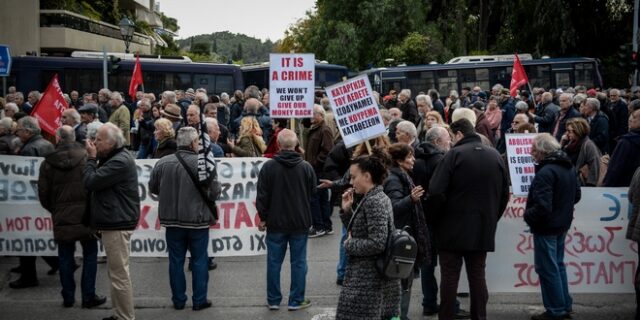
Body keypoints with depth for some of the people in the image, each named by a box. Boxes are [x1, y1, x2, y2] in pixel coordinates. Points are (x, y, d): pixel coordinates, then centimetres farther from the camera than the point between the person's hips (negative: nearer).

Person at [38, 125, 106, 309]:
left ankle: (68, 297, 17)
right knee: (90, 255, 9)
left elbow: (43, 194, 4)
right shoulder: (86, 157, -7)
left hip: (61, 218, 2)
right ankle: (88, 296, 9)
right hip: (85, 216, -2)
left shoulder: (48, 163, -1)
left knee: (65, 257, 11)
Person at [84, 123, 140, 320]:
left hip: (118, 224, -11)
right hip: (114, 222, 11)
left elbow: (90, 182, -20)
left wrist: (91, 158, -8)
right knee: (115, 272, 17)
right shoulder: (113, 158, 16)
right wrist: (95, 159, 4)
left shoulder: (120, 162, -18)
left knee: (119, 274, -5)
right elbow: (97, 183, 14)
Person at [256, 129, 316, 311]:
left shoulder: (269, 166, -10)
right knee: (298, 262, 8)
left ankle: (273, 300, 16)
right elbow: (313, 192, 7)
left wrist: (263, 217, 6)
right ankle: (296, 300, 12)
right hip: (300, 222, 1)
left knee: (274, 262, 9)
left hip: (276, 222, 0)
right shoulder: (306, 167, -6)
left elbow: (262, 195, -6)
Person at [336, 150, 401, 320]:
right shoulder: (380, 197, 13)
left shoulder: (373, 202, -18)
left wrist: (349, 245, -12)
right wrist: (347, 210, 6)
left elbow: (377, 243, -25)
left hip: (367, 280, -10)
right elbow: (359, 231, 18)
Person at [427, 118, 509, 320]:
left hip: (453, 227, -5)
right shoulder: (495, 156, 8)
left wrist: (432, 219, -2)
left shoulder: (455, 154, -10)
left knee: (450, 276, 1)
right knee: (477, 275, 11)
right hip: (483, 228, 5)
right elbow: (505, 194, 14)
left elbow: (436, 192, -15)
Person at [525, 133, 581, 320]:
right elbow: (576, 195, 18)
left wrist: (527, 215, -12)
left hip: (546, 227, -9)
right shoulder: (568, 167, 6)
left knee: (547, 269, 1)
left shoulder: (545, 172, -24)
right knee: (558, 265, 20)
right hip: (563, 224, 9)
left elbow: (542, 207, -28)